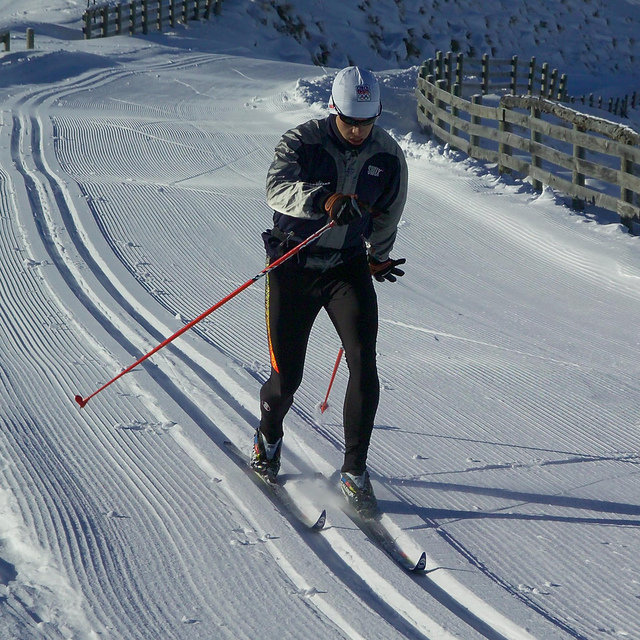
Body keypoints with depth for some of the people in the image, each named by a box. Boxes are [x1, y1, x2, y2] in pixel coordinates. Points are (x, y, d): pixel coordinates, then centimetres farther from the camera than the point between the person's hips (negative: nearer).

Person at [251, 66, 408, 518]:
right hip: (294, 266, -2)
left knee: (364, 365, -18)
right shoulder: (302, 142, -12)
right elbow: (277, 187, -31)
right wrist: (325, 198, -47)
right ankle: (268, 438, 36)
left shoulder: (388, 155, -1)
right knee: (287, 377, 2)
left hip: (348, 268, 2)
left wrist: (378, 257, 31)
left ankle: (355, 472, -9)